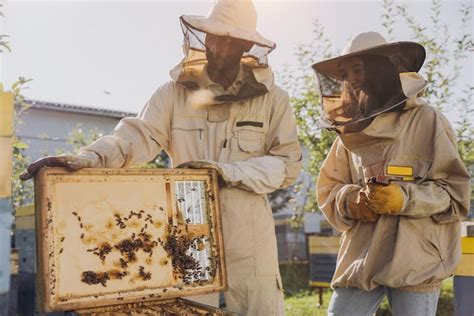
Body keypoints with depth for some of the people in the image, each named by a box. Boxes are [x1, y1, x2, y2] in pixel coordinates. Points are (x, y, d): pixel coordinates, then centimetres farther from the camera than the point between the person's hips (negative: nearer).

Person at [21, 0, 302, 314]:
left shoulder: (273, 99, 1)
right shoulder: (174, 93, 3)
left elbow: (288, 164, -3)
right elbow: (138, 136, -11)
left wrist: (227, 172, -15)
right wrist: (86, 158, -29)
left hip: (248, 239, -1)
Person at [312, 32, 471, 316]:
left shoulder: (426, 120, -3)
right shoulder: (350, 130, 12)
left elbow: (456, 190, -4)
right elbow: (329, 190, 13)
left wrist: (406, 199, -20)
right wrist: (350, 200, -8)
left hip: (416, 259, -4)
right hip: (361, 258, 4)